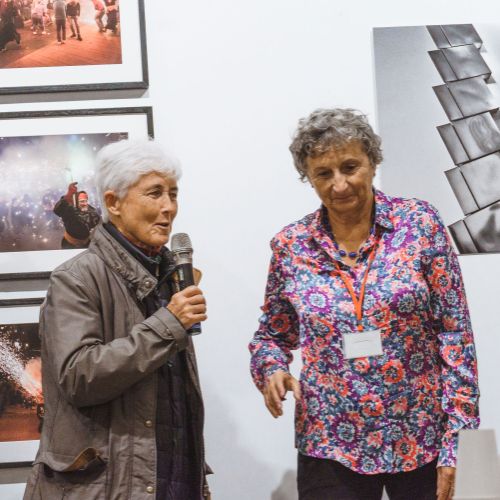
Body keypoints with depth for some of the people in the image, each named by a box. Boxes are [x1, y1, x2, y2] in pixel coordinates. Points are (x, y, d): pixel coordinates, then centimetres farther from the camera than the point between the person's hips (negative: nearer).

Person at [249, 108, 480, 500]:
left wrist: (456, 439, -9)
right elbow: (273, 335, 12)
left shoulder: (420, 224, -5)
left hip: (421, 439, -1)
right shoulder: (291, 246, 0)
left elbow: (455, 333, -5)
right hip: (331, 447, 1)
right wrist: (272, 369, -10)